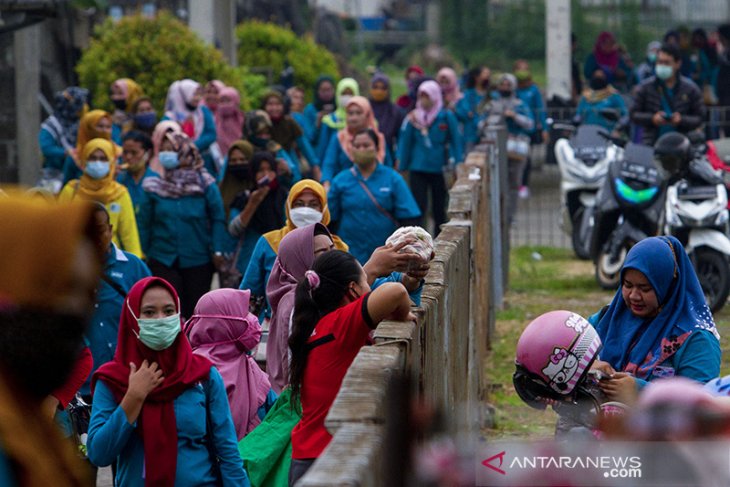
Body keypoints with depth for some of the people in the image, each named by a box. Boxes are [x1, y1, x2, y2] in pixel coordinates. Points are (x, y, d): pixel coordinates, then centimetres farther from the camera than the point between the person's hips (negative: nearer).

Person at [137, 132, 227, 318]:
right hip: (163, 259, 0)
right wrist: (143, 254, 1)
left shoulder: (205, 184, -5)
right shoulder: (154, 187, -1)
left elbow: (218, 218, -3)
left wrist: (217, 251, -9)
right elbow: (145, 223, 3)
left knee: (196, 308, 10)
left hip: (198, 260, 0)